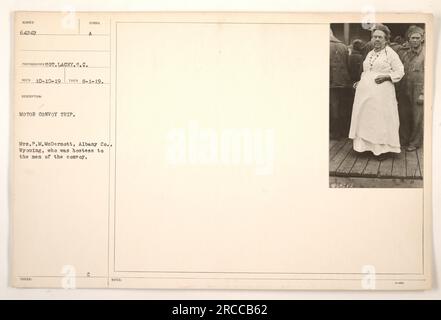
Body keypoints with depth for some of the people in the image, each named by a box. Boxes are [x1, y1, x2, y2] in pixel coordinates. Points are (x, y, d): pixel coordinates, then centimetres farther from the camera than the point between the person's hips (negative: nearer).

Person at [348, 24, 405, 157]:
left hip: (381, 94, -6)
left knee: (381, 119, -4)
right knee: (366, 119, 6)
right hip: (365, 93, 7)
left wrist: (386, 77, -18)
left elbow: (400, 72, -4)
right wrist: (360, 81, 12)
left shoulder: (390, 53, -2)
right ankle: (367, 145, 14)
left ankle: (385, 148, 3)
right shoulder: (370, 54, 17)